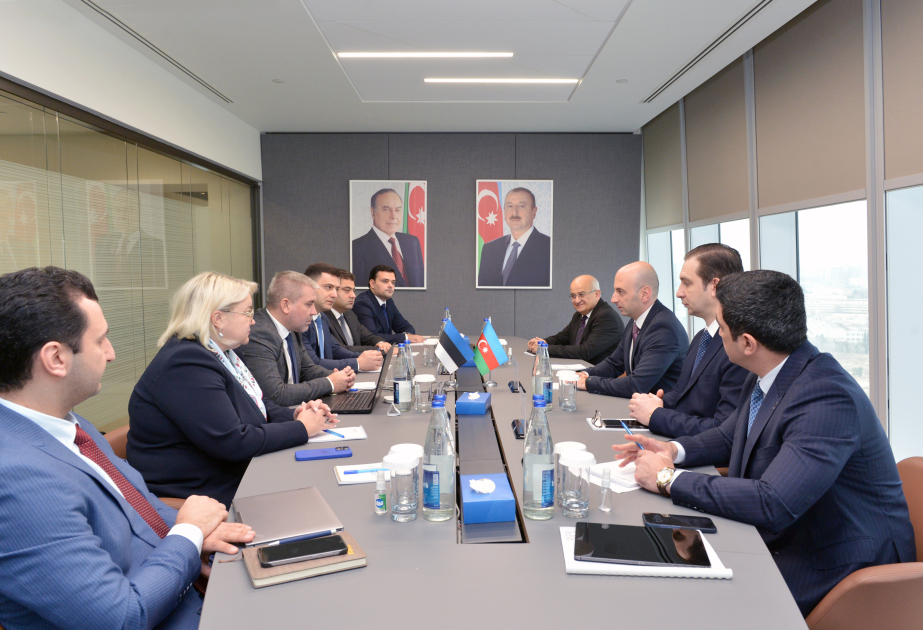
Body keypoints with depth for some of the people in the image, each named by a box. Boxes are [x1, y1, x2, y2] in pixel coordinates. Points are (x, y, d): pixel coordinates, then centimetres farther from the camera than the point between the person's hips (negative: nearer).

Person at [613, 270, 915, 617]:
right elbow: (731, 436, 17)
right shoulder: (765, 378, -1)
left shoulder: (827, 398, -29)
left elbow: (772, 504, -36)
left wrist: (668, 478, -26)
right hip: (780, 542, 8)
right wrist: (674, 450, -3)